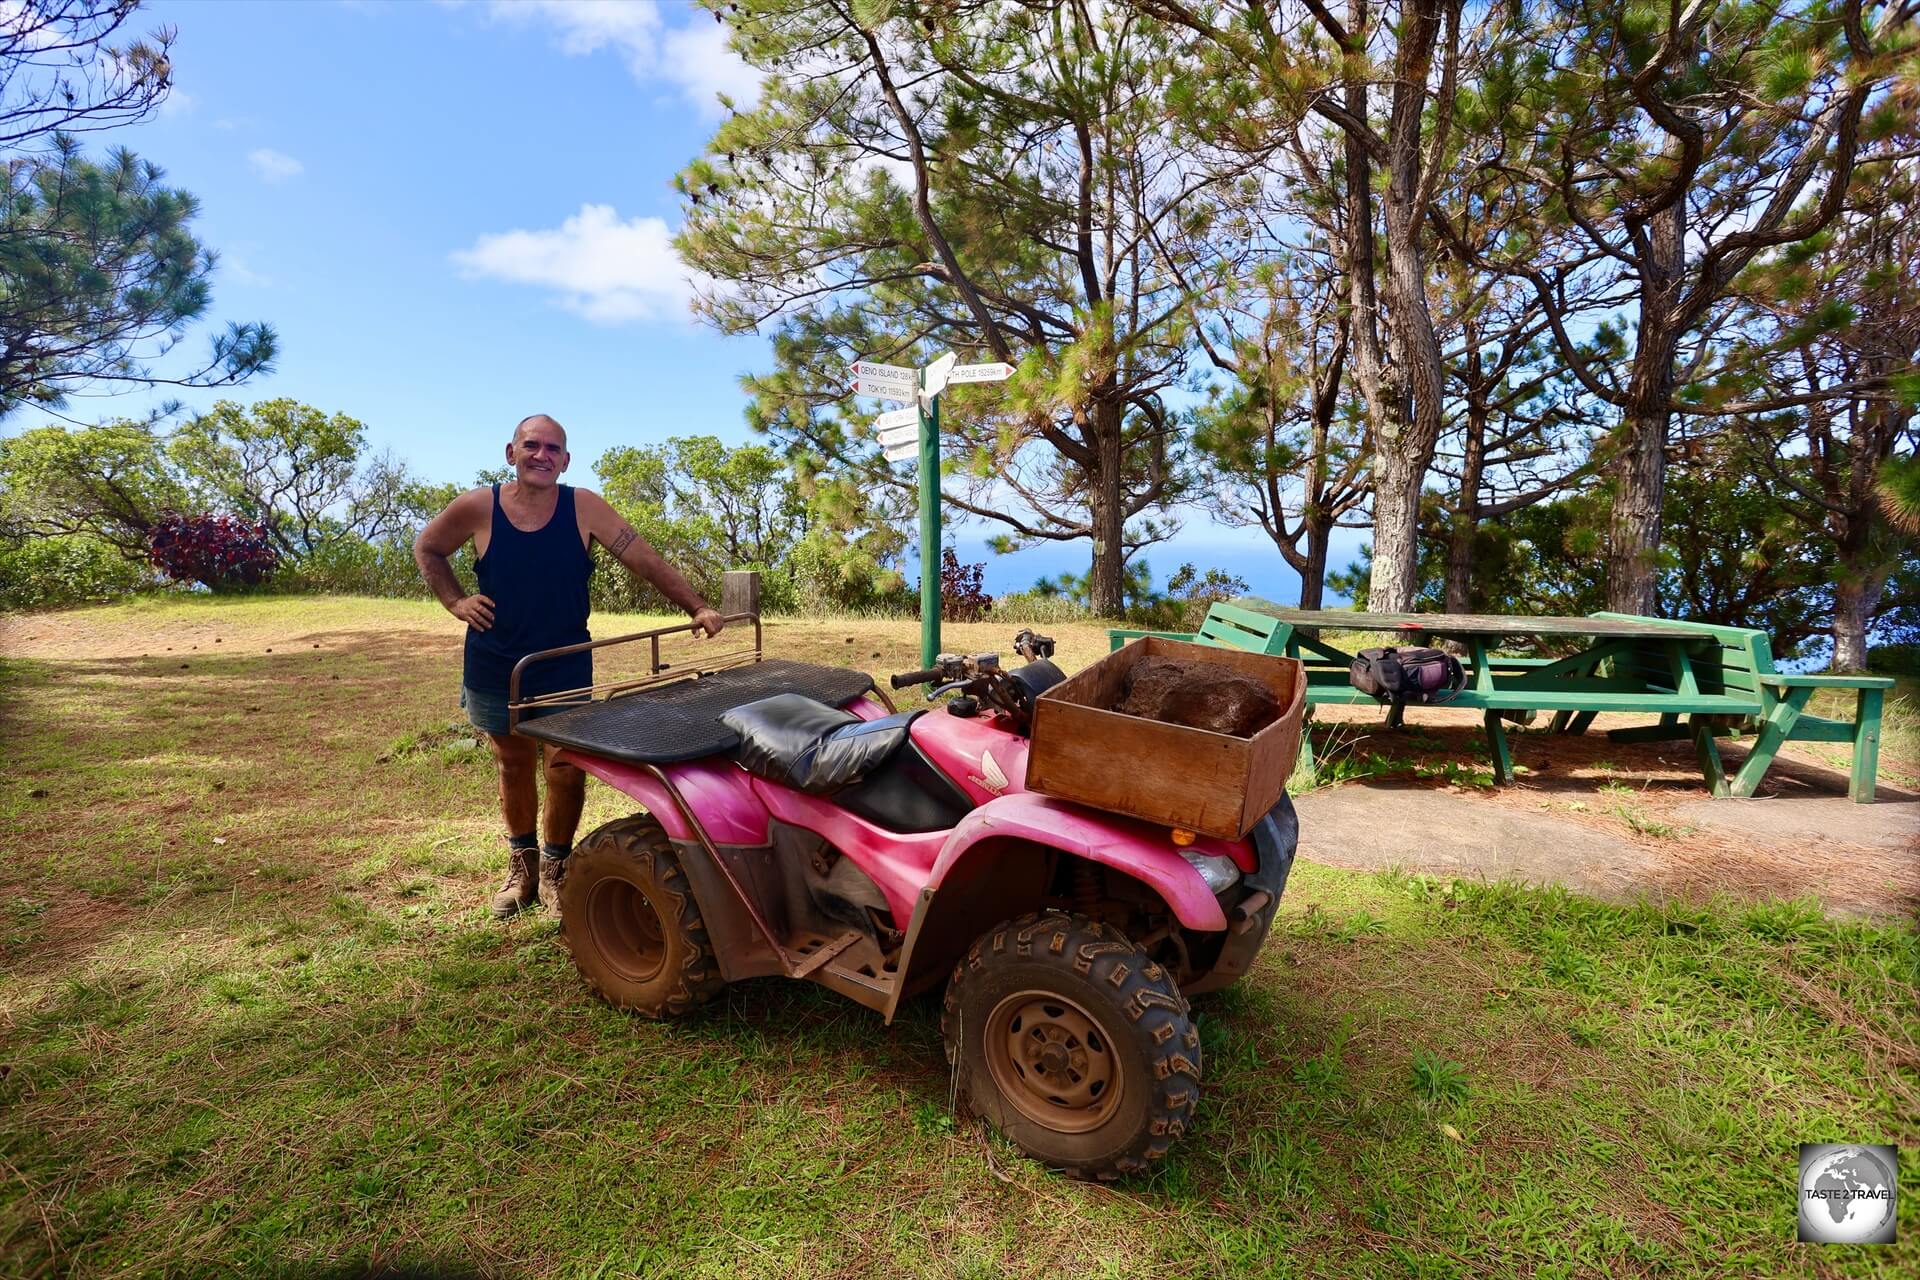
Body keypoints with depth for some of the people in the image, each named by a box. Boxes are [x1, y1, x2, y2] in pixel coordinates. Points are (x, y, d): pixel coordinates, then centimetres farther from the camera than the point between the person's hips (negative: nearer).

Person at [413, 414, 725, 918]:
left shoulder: (585, 508, -12)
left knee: (568, 772, 1)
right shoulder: (478, 507, -9)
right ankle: (522, 865, 37)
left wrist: (697, 608, -22)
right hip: (495, 667, 1)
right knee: (514, 767, 16)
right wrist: (456, 600, -5)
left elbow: (644, 559, -14)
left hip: (567, 667, -1)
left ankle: (554, 869, 25)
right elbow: (426, 548, 9)